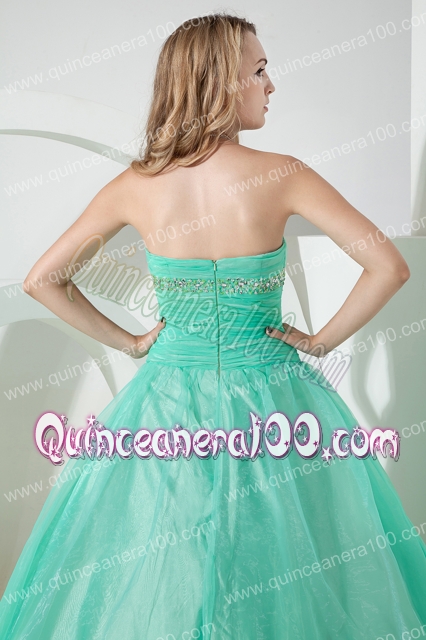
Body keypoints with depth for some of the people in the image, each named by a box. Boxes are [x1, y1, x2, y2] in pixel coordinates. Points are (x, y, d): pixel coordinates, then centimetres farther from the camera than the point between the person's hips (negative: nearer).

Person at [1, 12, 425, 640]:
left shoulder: (136, 186, -7)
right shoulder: (281, 176, -14)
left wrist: (128, 342, 6)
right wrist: (321, 341, -4)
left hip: (169, 403, 2)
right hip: (269, 402, -2)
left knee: (153, 580, 19)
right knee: (280, 561, 17)